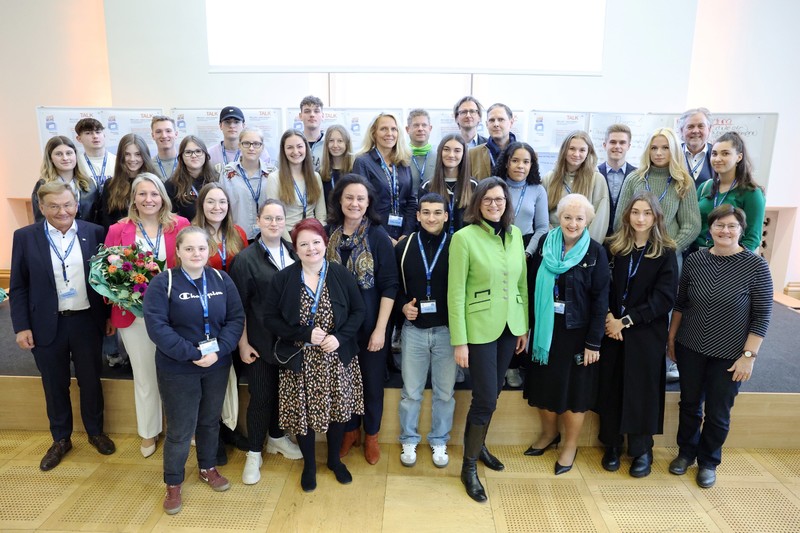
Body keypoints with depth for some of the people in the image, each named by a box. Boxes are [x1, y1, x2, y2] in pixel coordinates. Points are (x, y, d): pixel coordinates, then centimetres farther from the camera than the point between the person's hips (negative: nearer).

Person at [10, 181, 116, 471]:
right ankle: (61, 439, 35)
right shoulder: (25, 237, -4)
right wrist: (21, 326, -5)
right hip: (47, 325, 0)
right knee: (55, 386, 15)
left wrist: (110, 315, 3)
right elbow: (18, 286, -1)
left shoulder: (94, 233, -3)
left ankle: (95, 432, 36)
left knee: (91, 381, 14)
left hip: (87, 322, 0)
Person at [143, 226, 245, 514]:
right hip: (177, 369, -3)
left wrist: (219, 351, -16)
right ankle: (173, 484, 28)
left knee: (210, 421, 19)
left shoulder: (222, 280, -1)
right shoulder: (163, 283, -12)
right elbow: (156, 326, -18)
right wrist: (193, 355, -22)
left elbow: (236, 318, -2)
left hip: (217, 366, 4)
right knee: (180, 429, 6)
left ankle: (208, 468, 41)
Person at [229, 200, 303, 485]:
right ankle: (254, 453, 24)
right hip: (261, 342, -4)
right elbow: (239, 306, -7)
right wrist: (242, 343, -9)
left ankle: (276, 437, 40)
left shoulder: (293, 253, 4)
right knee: (261, 396, 5)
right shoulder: (246, 258, -8)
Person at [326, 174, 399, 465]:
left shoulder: (378, 236, -11)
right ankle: (350, 431, 38)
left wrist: (380, 329, -14)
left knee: (372, 381, 12)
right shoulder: (328, 234, -2)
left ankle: (371, 435, 35)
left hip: (370, 324, -2)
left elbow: (389, 286, -11)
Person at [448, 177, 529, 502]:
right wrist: (459, 341, -13)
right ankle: (469, 466, 19)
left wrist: (524, 326, 11)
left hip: (509, 327, 5)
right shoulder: (464, 237, -12)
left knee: (493, 393, 17)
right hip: (480, 329, -5)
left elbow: (522, 283, 11)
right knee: (486, 398, -1)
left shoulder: (515, 234, 5)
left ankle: (478, 444, 41)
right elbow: (456, 292, -12)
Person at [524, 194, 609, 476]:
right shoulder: (545, 244, -2)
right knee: (544, 384, 15)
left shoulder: (595, 252, -9)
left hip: (577, 331, -3)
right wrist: (528, 326, -2)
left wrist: (593, 342, -11)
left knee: (574, 388, 10)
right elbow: (532, 286, 0)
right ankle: (549, 433, 39)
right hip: (545, 328, 3)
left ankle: (570, 445, 30)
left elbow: (600, 300, -8)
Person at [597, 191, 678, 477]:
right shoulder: (613, 247, 2)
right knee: (611, 387, 8)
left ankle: (642, 450, 24)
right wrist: (608, 316, -14)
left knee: (642, 389, 7)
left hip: (647, 333, -2)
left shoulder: (665, 253, -4)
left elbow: (664, 299, -10)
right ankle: (612, 445, 24)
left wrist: (626, 320, -14)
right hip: (612, 329, 2)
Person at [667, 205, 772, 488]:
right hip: (690, 348, 2)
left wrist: (749, 355, -12)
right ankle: (686, 453, 37)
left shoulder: (756, 266, -12)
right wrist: (671, 338, 8)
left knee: (718, 414, 11)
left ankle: (708, 462, 34)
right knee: (690, 404, 16)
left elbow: (762, 316, -9)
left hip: (728, 355, -2)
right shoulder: (694, 260, -4)